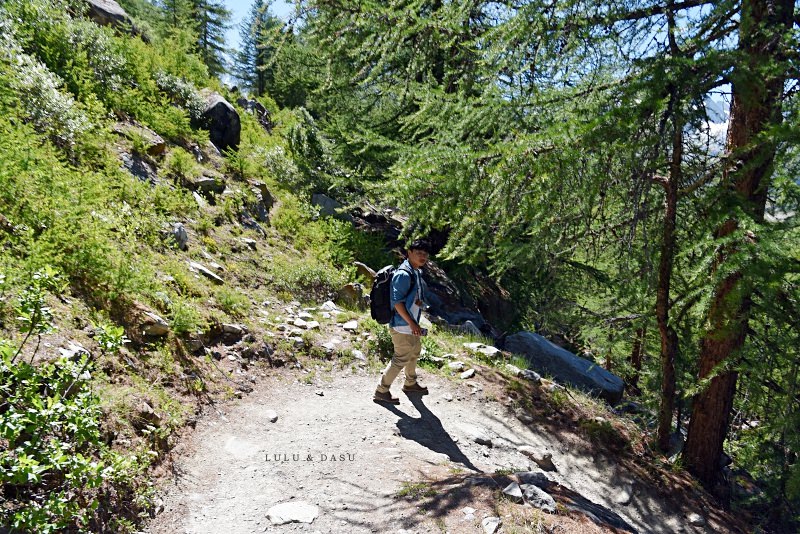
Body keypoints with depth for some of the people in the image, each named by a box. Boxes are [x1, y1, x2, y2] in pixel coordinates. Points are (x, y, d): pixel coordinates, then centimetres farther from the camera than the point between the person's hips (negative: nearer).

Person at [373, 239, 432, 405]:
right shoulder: (403, 274, -20)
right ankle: (381, 391, 8)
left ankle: (410, 384, 44)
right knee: (401, 358, -4)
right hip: (402, 325, -11)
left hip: (411, 324, 11)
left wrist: (420, 302, 0)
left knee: (415, 351, 24)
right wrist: (412, 323, -23)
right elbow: (397, 301, -24)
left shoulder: (416, 273, 11)